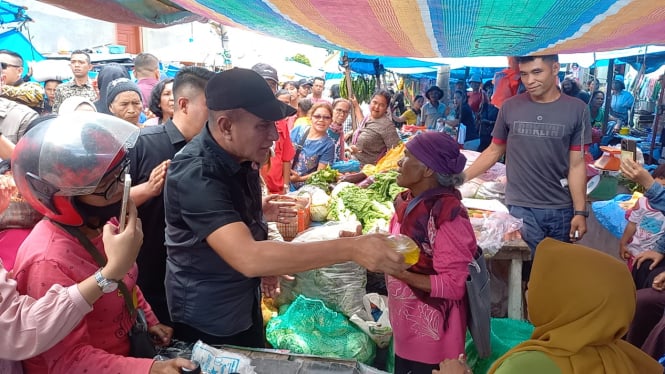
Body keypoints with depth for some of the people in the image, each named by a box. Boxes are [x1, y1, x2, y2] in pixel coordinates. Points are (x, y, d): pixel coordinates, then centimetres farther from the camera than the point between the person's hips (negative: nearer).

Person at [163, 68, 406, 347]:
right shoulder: (195, 173, -33)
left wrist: (258, 214, -2)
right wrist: (352, 248, -46)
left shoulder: (240, 156, -5)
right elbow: (248, 258, -45)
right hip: (206, 321, -8)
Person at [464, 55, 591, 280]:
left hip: (562, 210, 1)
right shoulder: (510, 107, -1)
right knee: (530, 271, -2)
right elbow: (494, 152, 7)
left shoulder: (576, 110, -1)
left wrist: (580, 211, -6)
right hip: (521, 208, -1)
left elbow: (577, 164, -2)